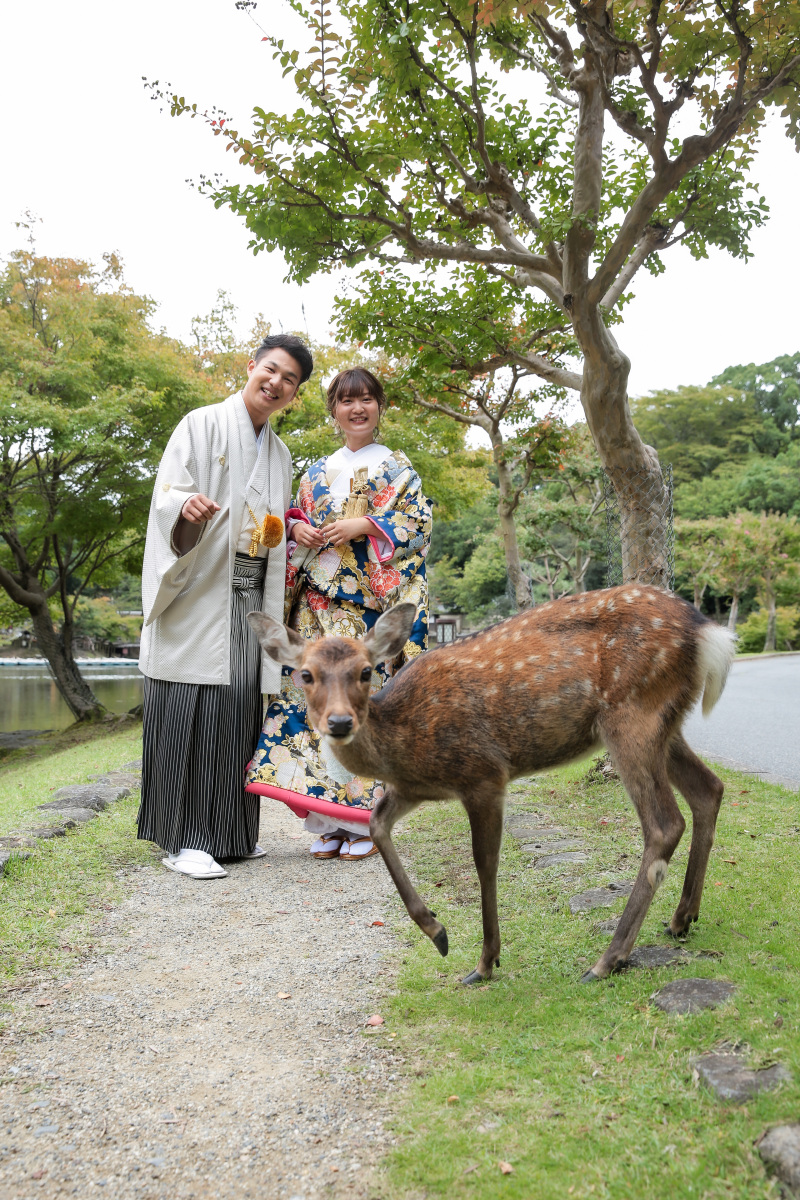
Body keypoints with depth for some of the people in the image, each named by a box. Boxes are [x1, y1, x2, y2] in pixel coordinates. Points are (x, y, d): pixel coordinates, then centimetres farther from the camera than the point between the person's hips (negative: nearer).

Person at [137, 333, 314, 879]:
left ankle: (228, 831, 16)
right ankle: (183, 838, -2)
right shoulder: (202, 425, 2)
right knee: (193, 708, -8)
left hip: (249, 597, 6)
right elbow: (167, 495, -8)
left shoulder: (280, 454, 21)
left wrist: (288, 532, 9)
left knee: (241, 706, 5)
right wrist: (186, 503, -29)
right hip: (199, 591, -6)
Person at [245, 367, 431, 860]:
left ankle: (366, 823, 2)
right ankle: (330, 824, 7)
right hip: (318, 604, 4)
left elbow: (420, 524, -1)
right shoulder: (318, 473, 20)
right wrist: (298, 528, 0)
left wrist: (363, 526, -12)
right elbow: (299, 521, 23)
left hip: (372, 602, -4)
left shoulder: (398, 468, 8)